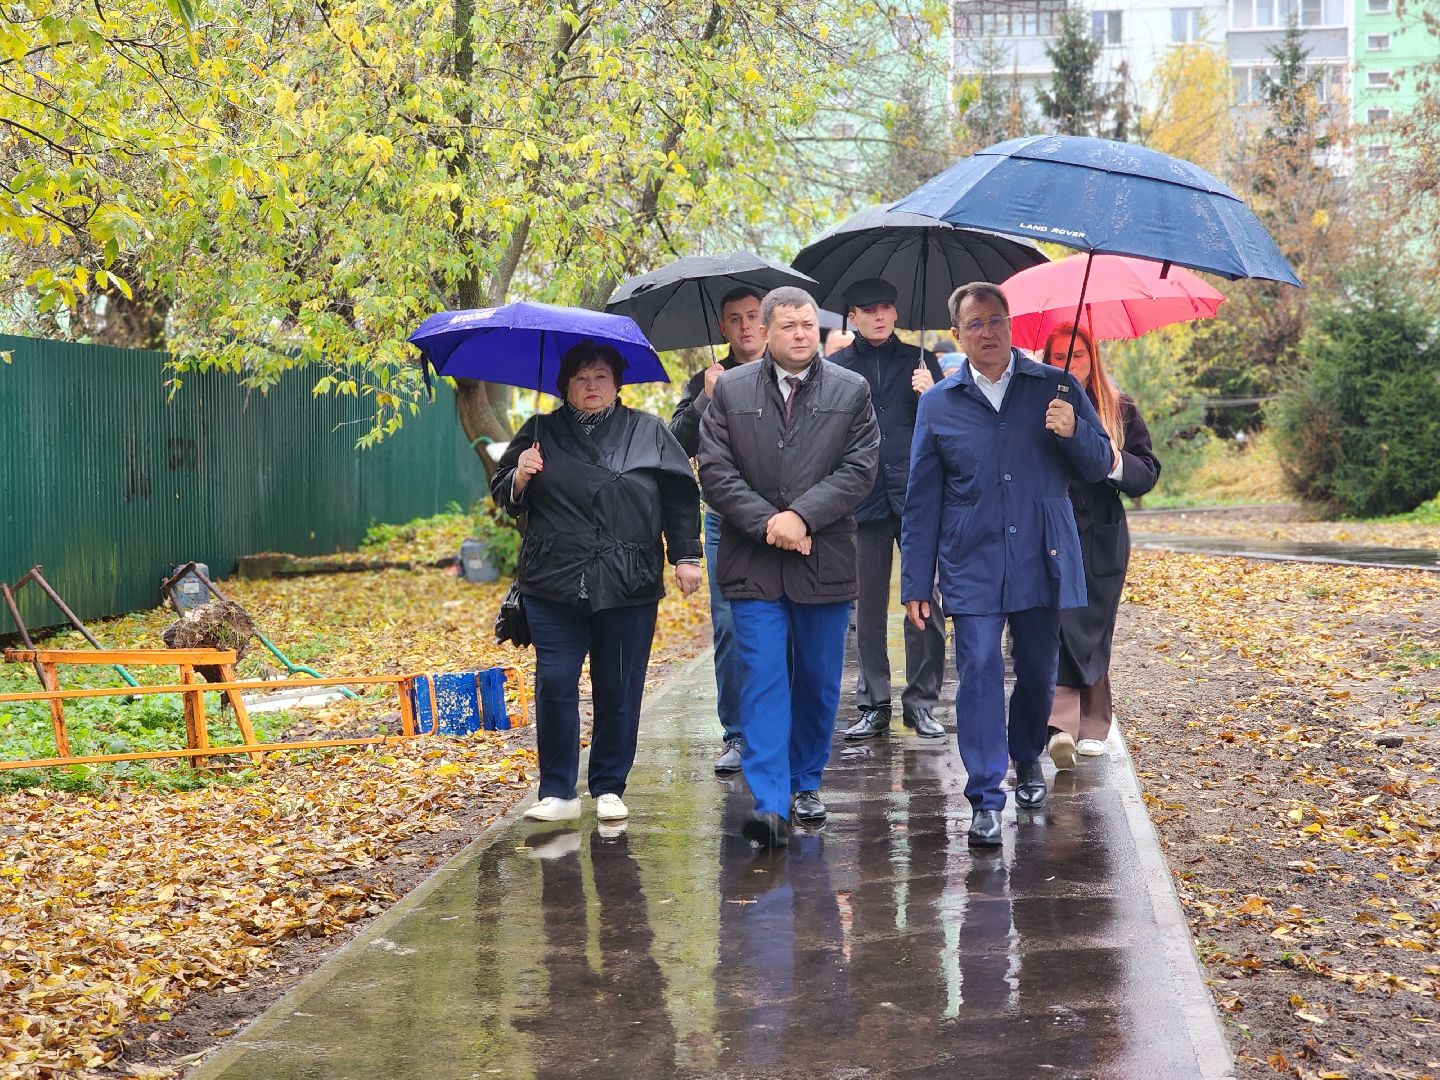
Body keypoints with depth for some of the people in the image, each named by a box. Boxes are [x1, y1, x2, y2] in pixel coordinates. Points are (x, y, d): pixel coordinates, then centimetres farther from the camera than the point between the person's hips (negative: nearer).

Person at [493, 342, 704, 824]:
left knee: (618, 693, 4)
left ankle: (609, 789, 16)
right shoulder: (541, 433, 11)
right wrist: (519, 479, -8)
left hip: (628, 587, 0)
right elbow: (501, 494, 14)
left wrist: (686, 556, 5)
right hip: (554, 586, 0)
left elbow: (680, 497, 11)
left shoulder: (649, 433, 10)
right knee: (554, 686, -4)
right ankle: (557, 793, 5)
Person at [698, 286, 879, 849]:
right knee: (764, 680, -7)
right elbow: (715, 471, -2)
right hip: (753, 565, -1)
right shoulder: (730, 390, 4)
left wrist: (801, 516, -15)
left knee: (819, 682, 11)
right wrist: (767, 523, -12)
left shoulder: (851, 391, 5)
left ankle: (806, 783, 27)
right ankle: (770, 803, -11)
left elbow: (859, 468, -4)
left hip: (826, 561, 1)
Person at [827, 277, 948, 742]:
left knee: (925, 605, -3)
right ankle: (873, 705, 12)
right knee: (868, 608, 5)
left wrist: (931, 395, -11)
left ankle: (921, 702, 6)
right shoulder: (836, 368, 10)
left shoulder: (919, 361, 10)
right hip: (863, 500, 1)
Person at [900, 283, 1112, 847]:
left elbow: (1099, 466, 7)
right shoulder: (939, 405, 6)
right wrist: (915, 584, 4)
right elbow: (921, 502, 7)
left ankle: (1027, 758, 38)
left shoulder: (1055, 389, 5)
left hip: (1042, 562, 1)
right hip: (972, 568, -1)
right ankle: (985, 800, -6)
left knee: (1039, 672, 11)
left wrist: (1073, 433, -16)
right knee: (980, 671, -9)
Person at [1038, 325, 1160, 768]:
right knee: (1059, 627, -15)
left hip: (1101, 539, 2)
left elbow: (1147, 474, 6)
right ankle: (1062, 724, -23)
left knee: (1093, 634, 7)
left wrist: (1115, 460, -13)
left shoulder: (1119, 409, 8)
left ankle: (1091, 728, 17)